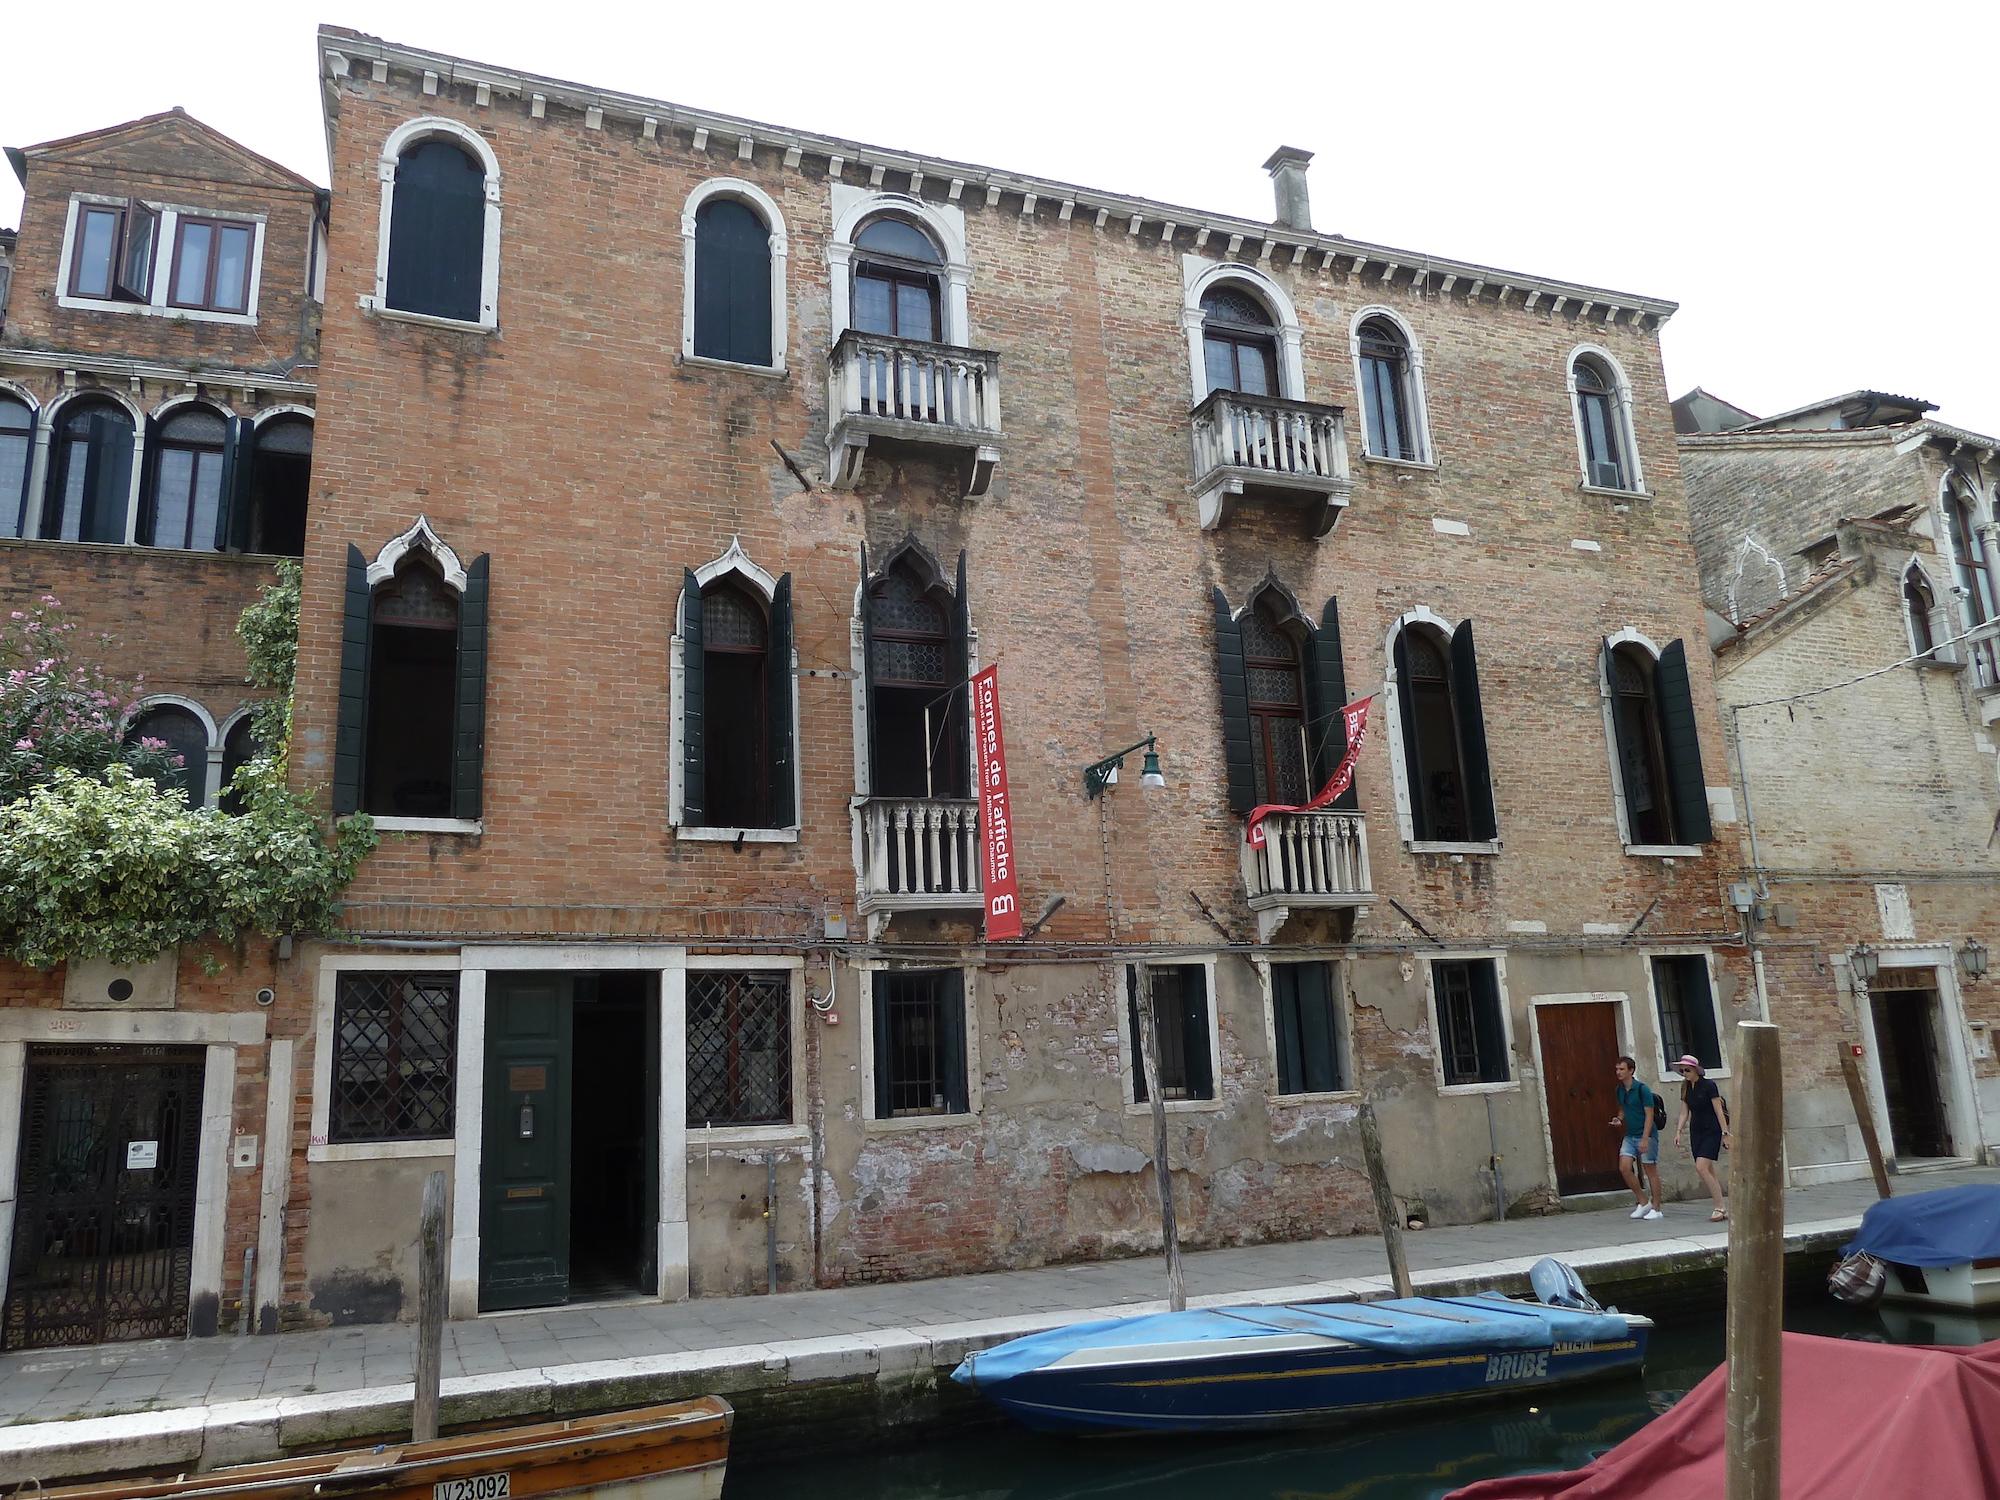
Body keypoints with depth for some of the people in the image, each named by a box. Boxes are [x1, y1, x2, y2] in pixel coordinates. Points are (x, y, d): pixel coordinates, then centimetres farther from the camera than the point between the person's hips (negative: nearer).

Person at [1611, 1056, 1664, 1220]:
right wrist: (1619, 1119, 0)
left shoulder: (1642, 1089, -13)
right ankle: (1643, 1202, 9)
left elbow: (1649, 1115, -14)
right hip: (1630, 1136, 7)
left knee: (1650, 1171, 1)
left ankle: (1656, 1209, 10)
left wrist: (1645, 1140, -20)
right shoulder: (1620, 1090, 8)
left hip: (1647, 1135, -6)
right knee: (1624, 1167, -5)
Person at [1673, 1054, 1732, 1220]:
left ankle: (1720, 1207, -11)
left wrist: (1725, 1133, -13)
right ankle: (1723, 1208, 12)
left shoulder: (1709, 1085, -10)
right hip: (1696, 1131, 7)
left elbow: (1719, 1111, -10)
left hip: (1711, 1131, -7)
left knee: (1701, 1168, -18)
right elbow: (1684, 1112, 12)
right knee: (1708, 1171, 5)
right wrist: (1678, 1131, 1)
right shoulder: (1686, 1088, 9)